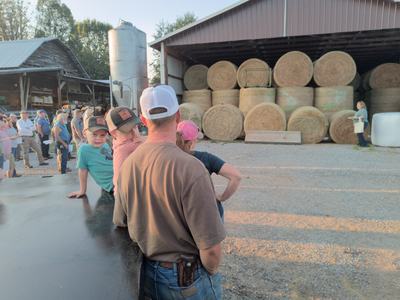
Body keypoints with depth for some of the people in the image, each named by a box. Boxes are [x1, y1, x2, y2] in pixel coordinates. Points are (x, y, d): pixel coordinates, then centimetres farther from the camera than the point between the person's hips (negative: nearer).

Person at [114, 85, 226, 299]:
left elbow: (120, 222, 4)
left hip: (146, 274, 5)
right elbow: (211, 249, -26)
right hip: (186, 281, -5)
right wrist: (211, 272, -5)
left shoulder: (127, 164, -9)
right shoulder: (190, 168, -29)